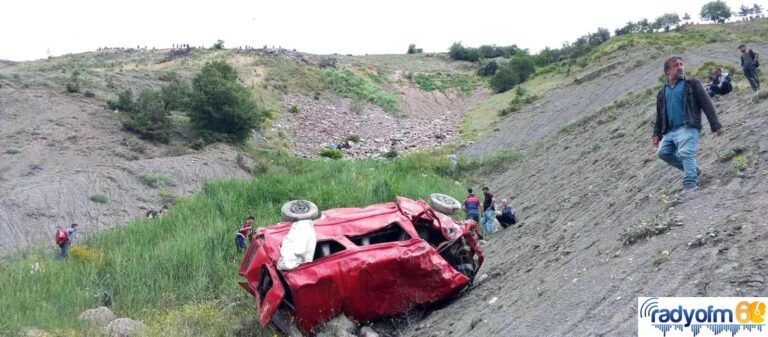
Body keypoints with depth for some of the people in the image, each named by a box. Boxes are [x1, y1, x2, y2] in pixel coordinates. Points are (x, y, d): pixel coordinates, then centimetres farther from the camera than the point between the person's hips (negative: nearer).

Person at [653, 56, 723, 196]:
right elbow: (659, 116, 24)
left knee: (685, 153, -23)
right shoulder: (662, 93, 19)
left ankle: (690, 183, -26)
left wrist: (715, 125, -9)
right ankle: (692, 169, 9)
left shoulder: (692, 84, 5)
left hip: (688, 127, -6)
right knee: (663, 152, -7)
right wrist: (657, 134, 14)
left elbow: (707, 104, -1)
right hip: (670, 131, 6)